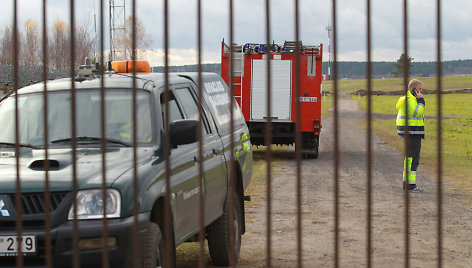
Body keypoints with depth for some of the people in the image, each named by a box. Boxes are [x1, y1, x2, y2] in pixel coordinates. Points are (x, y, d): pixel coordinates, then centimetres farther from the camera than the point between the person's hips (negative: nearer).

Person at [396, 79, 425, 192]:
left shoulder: (410, 99, 18)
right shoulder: (409, 100, -15)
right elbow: (418, 113, -23)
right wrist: (421, 100, -16)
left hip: (413, 134, 11)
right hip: (412, 133, -11)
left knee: (409, 157, 16)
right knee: (413, 158, -11)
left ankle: (406, 182, 22)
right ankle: (410, 184, -11)